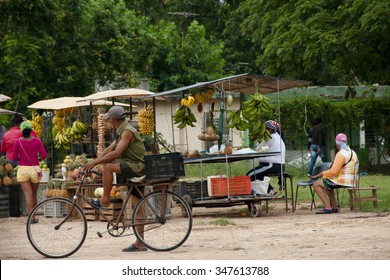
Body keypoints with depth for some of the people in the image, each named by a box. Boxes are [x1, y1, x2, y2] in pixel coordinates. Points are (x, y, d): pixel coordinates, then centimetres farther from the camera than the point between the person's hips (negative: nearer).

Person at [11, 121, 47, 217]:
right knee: (34, 194, 15)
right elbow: (44, 155, -5)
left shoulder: (18, 142, -6)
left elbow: (14, 158, -2)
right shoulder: (37, 141, -3)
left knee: (28, 194, -5)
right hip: (35, 169, 2)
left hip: (23, 169, -2)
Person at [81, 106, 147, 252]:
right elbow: (109, 149, 17)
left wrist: (95, 162, -24)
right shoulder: (121, 132, 18)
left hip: (137, 167, -10)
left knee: (107, 167, -24)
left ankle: (105, 200, -16)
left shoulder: (128, 132, -14)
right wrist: (92, 163, 6)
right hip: (133, 170, 10)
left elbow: (117, 153, -25)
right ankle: (140, 243, 9)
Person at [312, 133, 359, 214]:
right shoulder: (352, 152, 11)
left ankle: (328, 207, -8)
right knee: (327, 183, 33)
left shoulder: (341, 154, -19)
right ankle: (334, 207, 26)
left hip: (342, 182, -9)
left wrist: (320, 174, -13)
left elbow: (333, 172, -25)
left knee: (316, 184, 0)